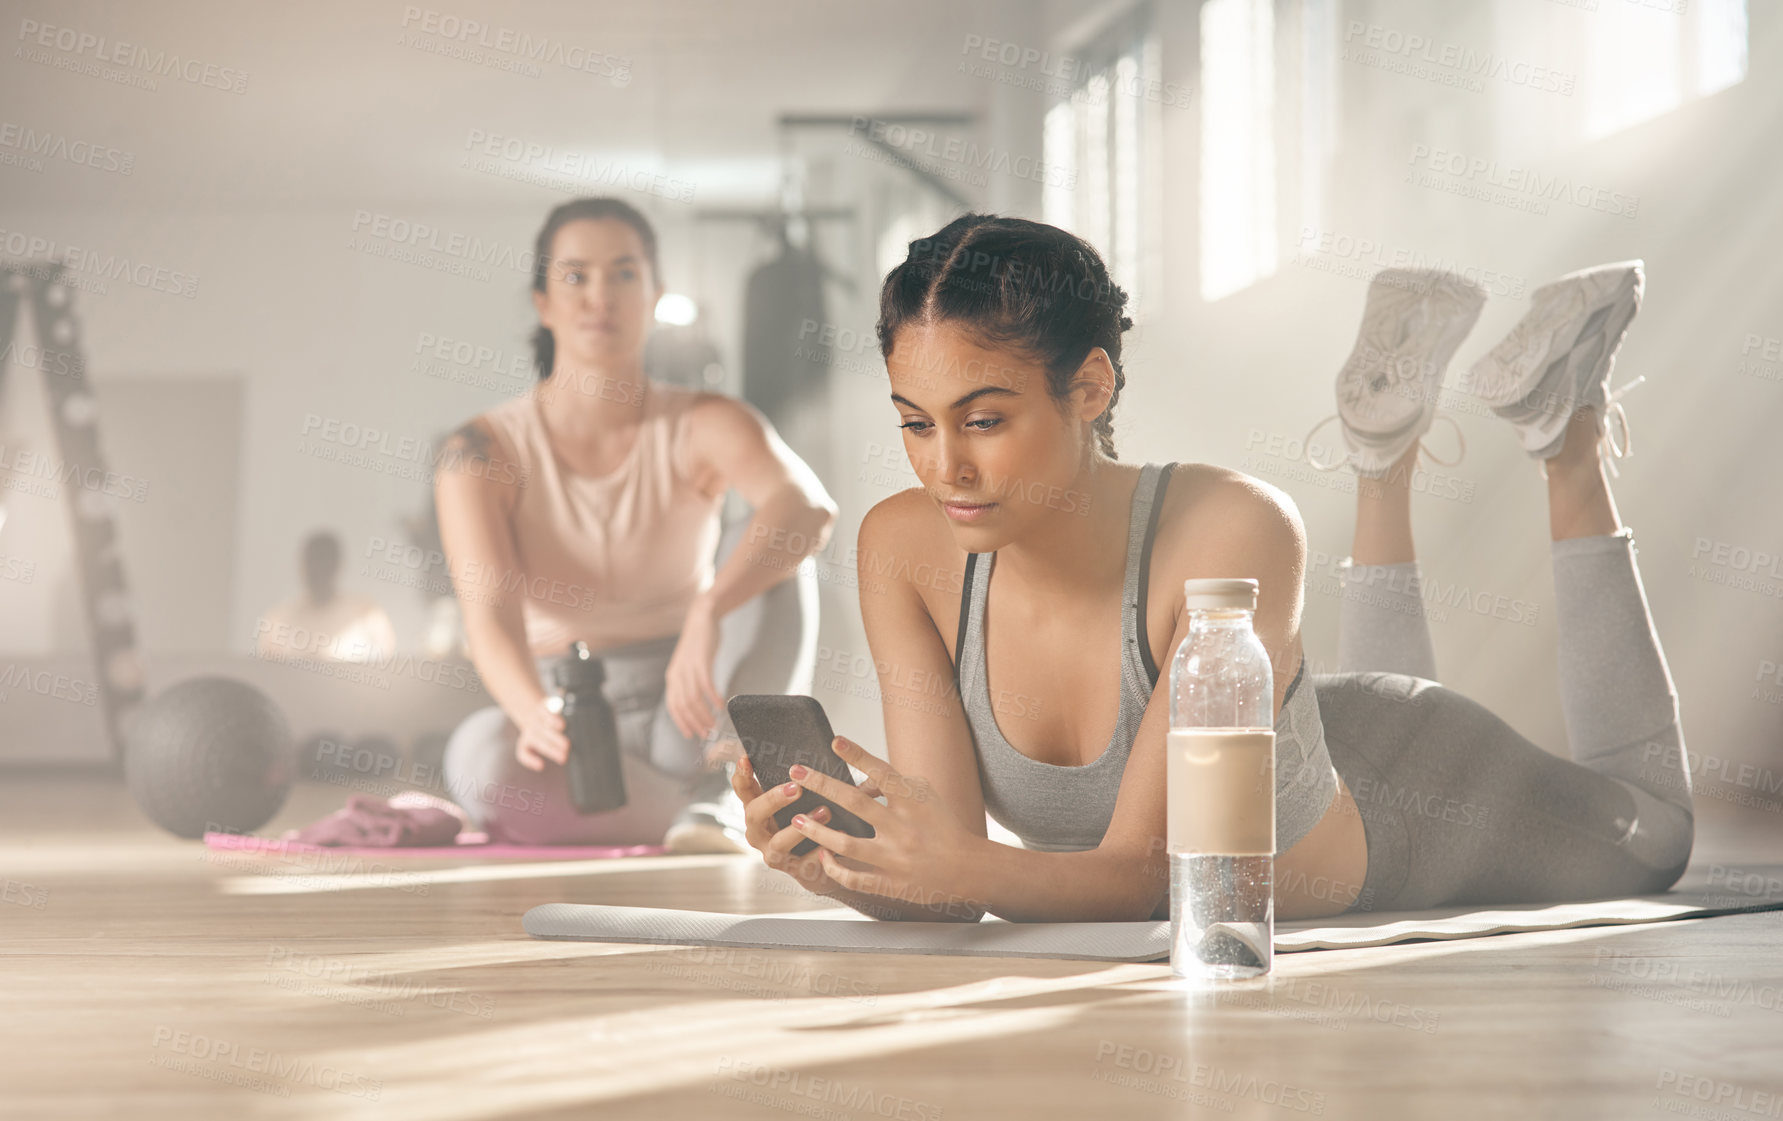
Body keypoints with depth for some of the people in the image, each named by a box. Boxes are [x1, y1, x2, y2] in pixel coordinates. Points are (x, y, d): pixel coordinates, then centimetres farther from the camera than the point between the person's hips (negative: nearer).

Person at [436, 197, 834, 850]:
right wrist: (537, 716, -43)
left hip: (688, 726, 1)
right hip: (571, 744, 0)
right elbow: (490, 616, -20)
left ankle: (719, 797, -32)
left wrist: (707, 616, -46)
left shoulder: (703, 428, -5)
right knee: (481, 750, -36)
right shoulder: (484, 453, -5)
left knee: (771, 546, -22)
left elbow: (809, 507, -28)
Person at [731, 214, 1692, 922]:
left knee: (1650, 834, 30)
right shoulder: (903, 548, -30)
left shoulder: (1234, 533, -42)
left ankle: (1567, 442, 34)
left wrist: (961, 868, -62)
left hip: (1390, 784, -4)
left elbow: (1141, 868, -42)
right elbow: (952, 883, -29)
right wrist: (840, 868, -51)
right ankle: (1386, 454, 41)